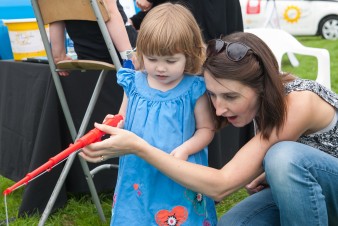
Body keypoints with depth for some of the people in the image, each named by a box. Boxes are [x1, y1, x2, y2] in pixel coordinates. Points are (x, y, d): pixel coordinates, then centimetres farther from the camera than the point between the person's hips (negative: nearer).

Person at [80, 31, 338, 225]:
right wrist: (270, 173, -10)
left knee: (286, 157, -36)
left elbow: (220, 186, -37)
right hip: (305, 186, 6)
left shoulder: (299, 102, -35)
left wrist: (138, 147, -39)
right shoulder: (264, 98, -13)